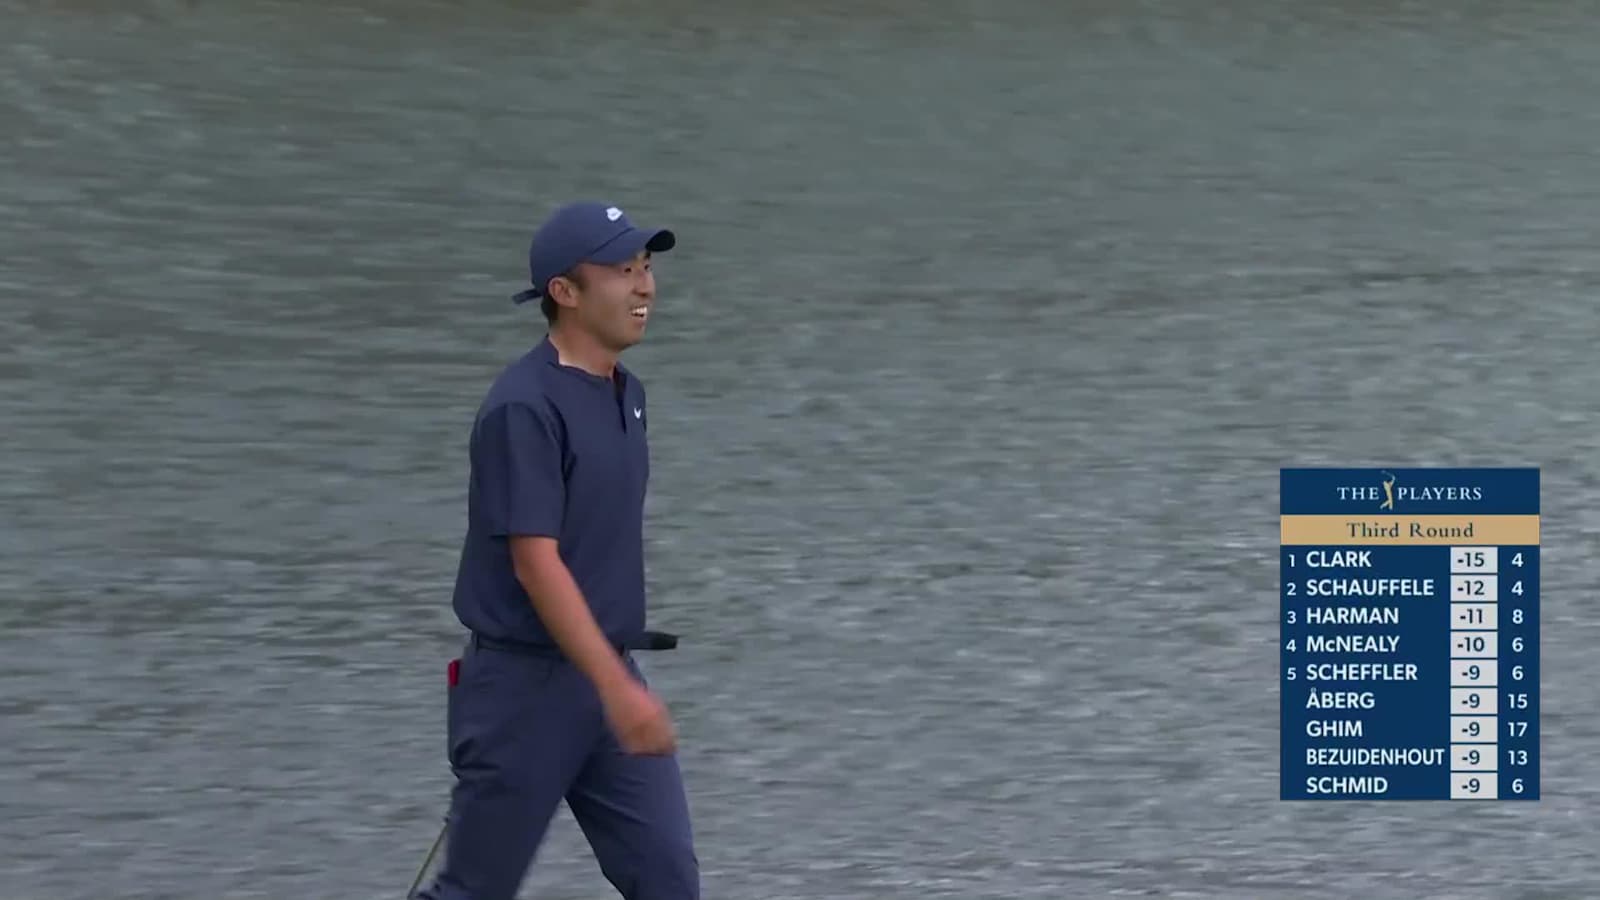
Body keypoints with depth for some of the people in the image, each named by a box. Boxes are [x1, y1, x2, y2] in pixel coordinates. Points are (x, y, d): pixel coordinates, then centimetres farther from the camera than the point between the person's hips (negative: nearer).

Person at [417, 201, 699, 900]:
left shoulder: (627, 395, 10)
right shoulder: (524, 408, -18)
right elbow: (535, 563, -23)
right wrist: (618, 687, -29)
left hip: (606, 675, 8)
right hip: (523, 685, -8)